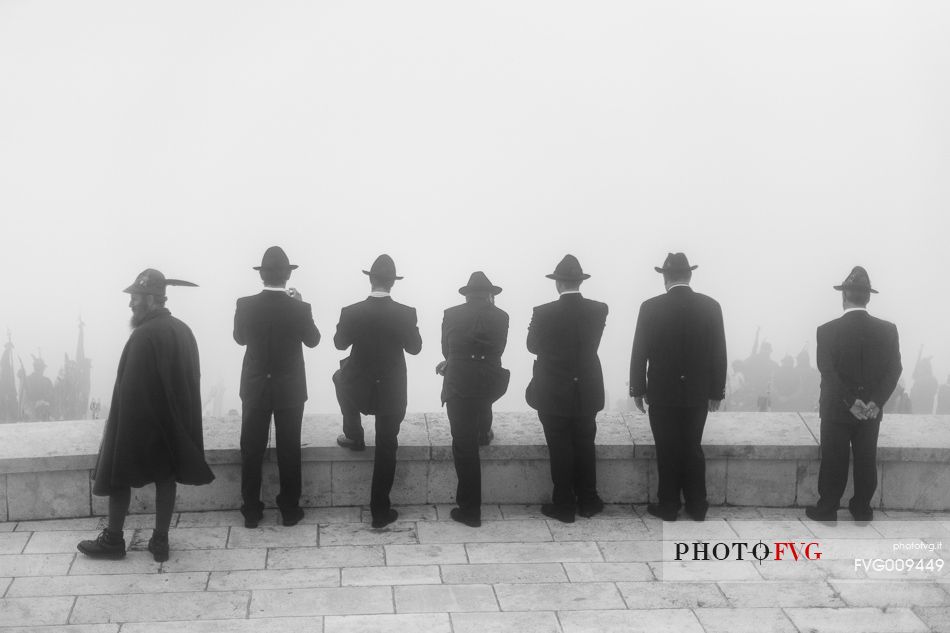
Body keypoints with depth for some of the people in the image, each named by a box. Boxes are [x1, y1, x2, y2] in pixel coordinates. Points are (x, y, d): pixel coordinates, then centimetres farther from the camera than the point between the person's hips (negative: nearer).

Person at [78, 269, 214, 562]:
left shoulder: (144, 335, -21)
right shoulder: (183, 331, 2)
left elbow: (129, 388, -21)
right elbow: (192, 380, 9)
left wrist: (117, 427, -14)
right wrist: (178, 419, 17)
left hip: (139, 423, -7)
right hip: (175, 423, 7)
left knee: (119, 476, 8)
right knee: (165, 477, 11)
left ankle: (113, 540, 18)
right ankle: (160, 542, 15)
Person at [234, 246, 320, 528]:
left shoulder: (246, 305, -11)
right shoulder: (299, 308, -15)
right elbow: (313, 340, 1)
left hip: (254, 388, 1)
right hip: (290, 389, -1)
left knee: (251, 451, 11)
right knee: (289, 451, 10)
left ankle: (251, 511, 17)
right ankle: (290, 510, 17)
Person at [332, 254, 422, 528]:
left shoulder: (351, 312, -15)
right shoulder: (405, 314, -15)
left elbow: (340, 343, 1)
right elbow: (414, 347, -2)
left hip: (358, 389, 0)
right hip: (392, 392, 0)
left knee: (341, 375, 36)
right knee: (386, 450, 13)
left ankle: (354, 436, 37)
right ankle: (380, 512, 15)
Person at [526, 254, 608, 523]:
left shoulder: (544, 313, -16)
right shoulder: (598, 310, -8)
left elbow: (533, 346, -3)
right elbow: (592, 344, 4)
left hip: (553, 395, -3)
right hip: (587, 393, 3)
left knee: (560, 450, 6)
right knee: (585, 447, 16)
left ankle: (564, 505, 12)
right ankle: (588, 501, 24)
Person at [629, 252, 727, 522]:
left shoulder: (651, 307, -10)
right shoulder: (711, 306, -4)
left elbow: (639, 353, -6)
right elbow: (719, 353, -1)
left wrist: (638, 389, 4)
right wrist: (716, 391, 8)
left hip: (662, 393, -2)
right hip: (697, 393, 2)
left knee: (668, 451, 8)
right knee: (693, 449, 14)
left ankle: (668, 507, 15)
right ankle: (696, 506, 20)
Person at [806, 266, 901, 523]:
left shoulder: (828, 330, -12)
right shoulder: (888, 329, -4)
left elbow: (828, 371, -17)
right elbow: (894, 369, -7)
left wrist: (851, 402, -15)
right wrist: (876, 402, -10)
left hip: (836, 410, -2)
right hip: (872, 409, 2)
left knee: (834, 462, 8)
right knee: (866, 461, 13)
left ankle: (827, 509, 16)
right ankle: (862, 509, 22)